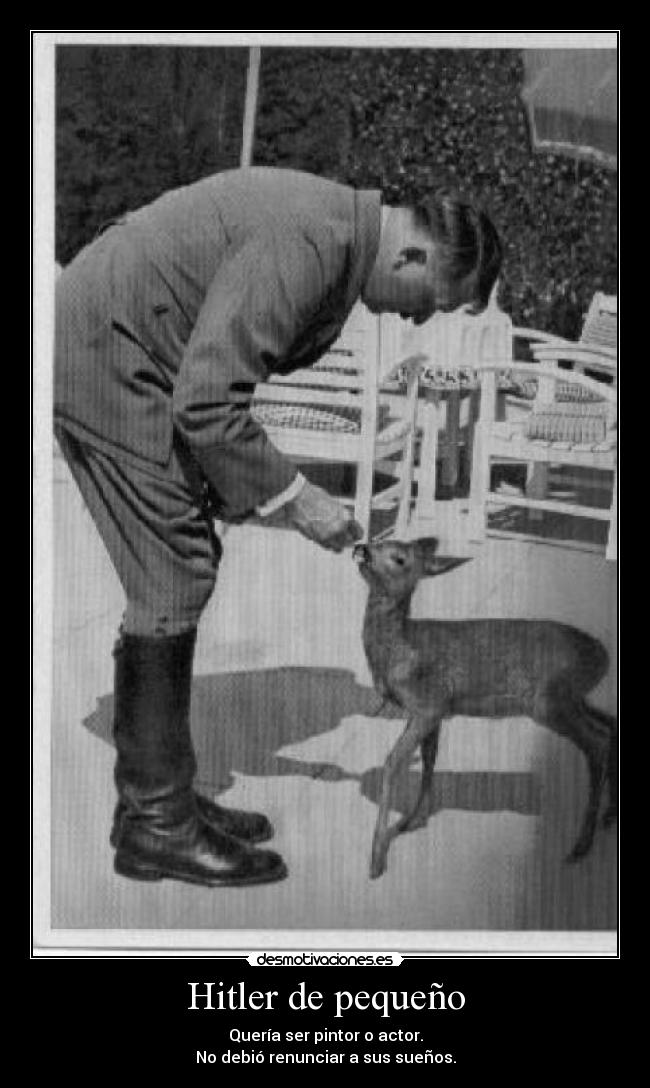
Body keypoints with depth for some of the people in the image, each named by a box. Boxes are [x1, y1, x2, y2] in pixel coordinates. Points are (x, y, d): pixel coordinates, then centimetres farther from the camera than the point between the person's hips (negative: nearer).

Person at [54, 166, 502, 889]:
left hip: (114, 355, 10)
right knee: (172, 587, -7)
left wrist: (241, 488, 12)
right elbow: (207, 404, -25)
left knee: (179, 577, 12)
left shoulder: (335, 223, 10)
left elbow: (217, 375, 17)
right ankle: (156, 826, 4)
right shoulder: (308, 243, -23)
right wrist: (291, 497, -16)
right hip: (103, 360, -10)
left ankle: (151, 796, 21)